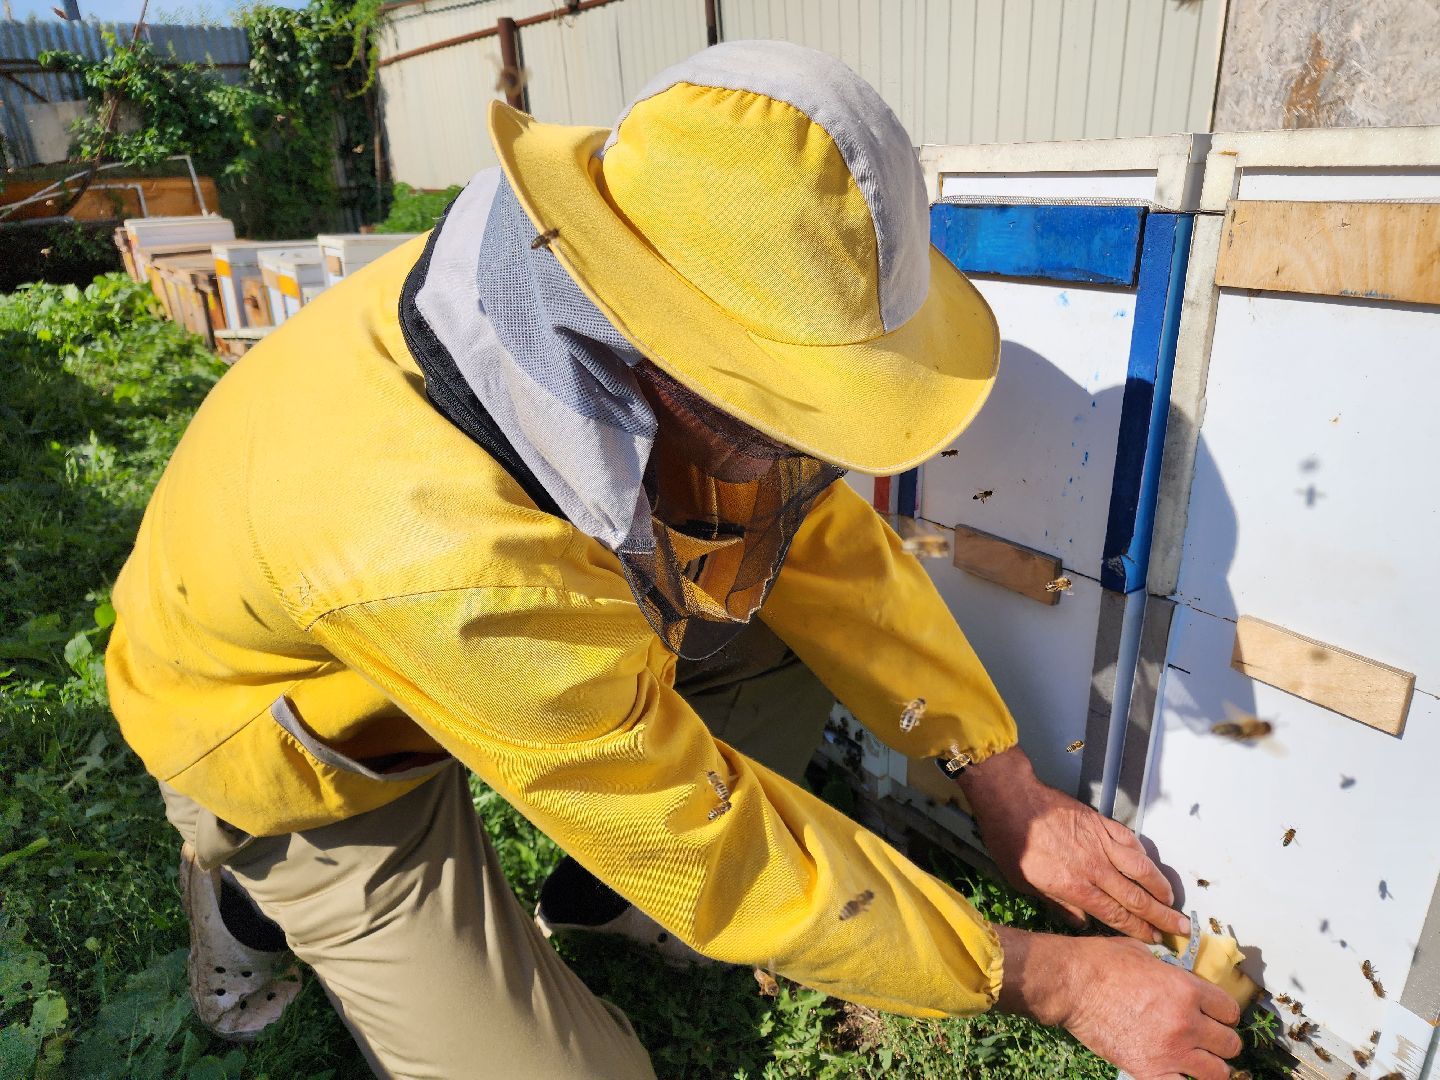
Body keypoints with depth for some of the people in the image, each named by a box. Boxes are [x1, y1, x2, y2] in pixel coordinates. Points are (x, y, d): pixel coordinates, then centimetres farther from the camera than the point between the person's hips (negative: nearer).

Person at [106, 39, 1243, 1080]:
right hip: (292, 740, -5)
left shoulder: (607, 301, -24)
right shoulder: (440, 561, -45)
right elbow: (712, 848, -31)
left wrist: (1007, 785, -11)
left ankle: (603, 888, 13)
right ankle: (256, 899, 15)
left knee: (784, 623, -11)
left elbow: (821, 530, -14)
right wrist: (1050, 978, -20)